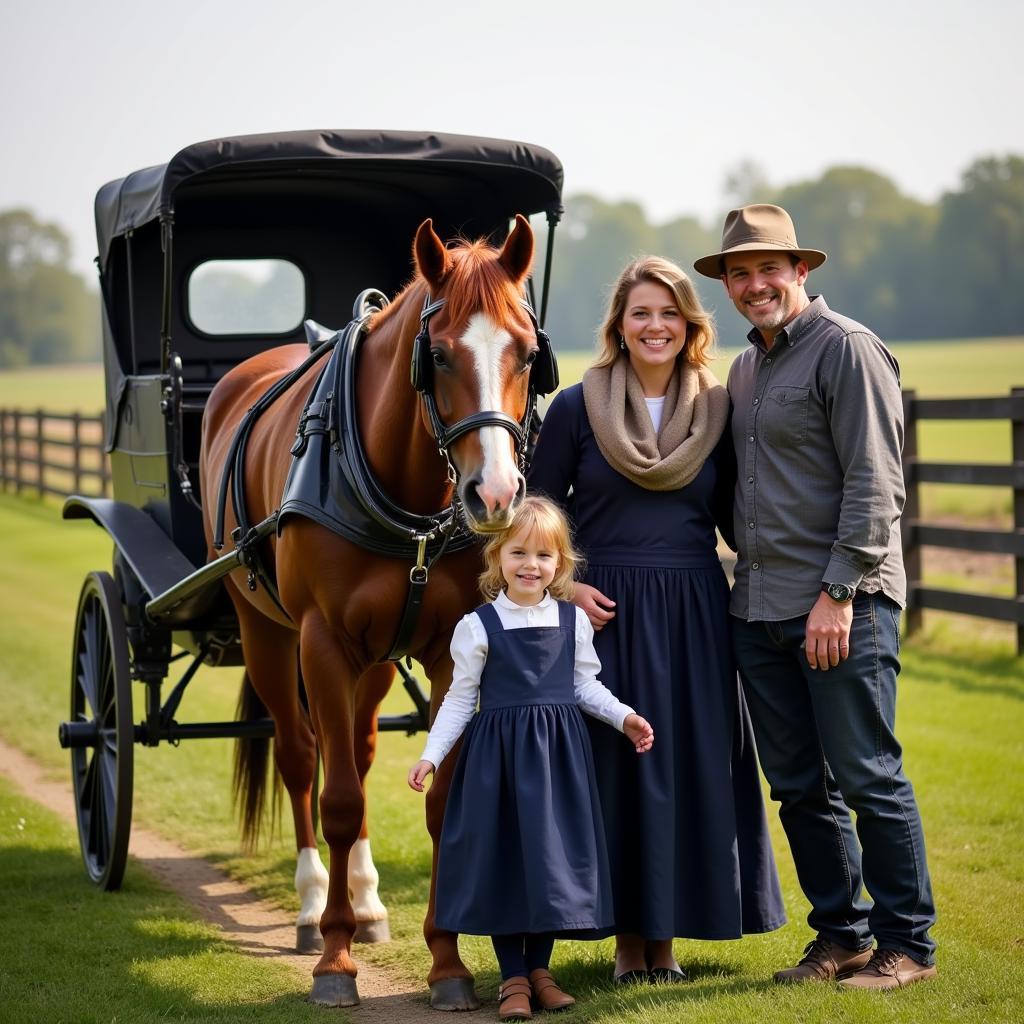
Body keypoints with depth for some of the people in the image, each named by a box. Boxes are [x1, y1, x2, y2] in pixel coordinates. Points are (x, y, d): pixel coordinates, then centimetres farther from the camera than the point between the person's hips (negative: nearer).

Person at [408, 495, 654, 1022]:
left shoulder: (573, 621, 2)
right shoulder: (478, 627, -5)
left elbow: (585, 686, 10)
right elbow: (461, 698, 0)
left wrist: (624, 717, -4)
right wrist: (431, 754, -6)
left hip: (558, 753, 2)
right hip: (498, 754, -2)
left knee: (553, 853, 5)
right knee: (502, 855, 1)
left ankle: (539, 966, 19)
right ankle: (513, 977, 11)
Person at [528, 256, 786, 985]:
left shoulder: (716, 410, 5)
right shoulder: (576, 408, -1)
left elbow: (733, 516, 9)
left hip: (693, 618, 2)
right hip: (607, 615, -2)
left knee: (691, 766, 4)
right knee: (616, 764, 1)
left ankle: (668, 933, 17)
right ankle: (629, 934, 14)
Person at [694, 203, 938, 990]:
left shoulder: (847, 349, -7)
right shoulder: (745, 369, 18)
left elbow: (874, 487, -13)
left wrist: (839, 592, -17)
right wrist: (747, 573, 14)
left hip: (843, 606, -8)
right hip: (760, 609, 8)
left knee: (868, 777, -4)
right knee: (799, 785, 10)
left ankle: (907, 945, 6)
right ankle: (841, 934, 21)